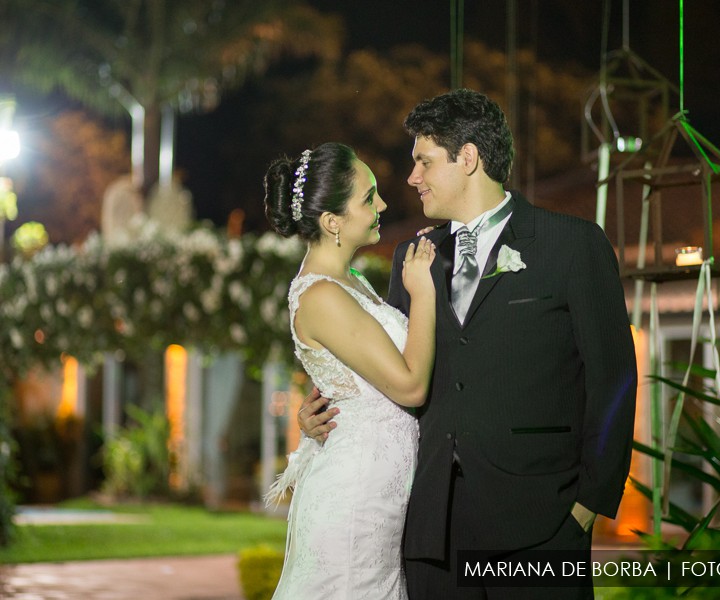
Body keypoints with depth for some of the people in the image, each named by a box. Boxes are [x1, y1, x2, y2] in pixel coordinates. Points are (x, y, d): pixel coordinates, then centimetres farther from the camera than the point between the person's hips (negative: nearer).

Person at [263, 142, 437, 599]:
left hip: (381, 490, 9)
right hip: (354, 493, -9)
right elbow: (410, 385, -19)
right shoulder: (321, 297, -19)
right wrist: (423, 291, -10)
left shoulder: (351, 283, 11)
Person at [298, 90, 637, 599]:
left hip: (536, 517, -4)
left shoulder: (575, 244, 1)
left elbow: (612, 377, -1)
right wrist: (328, 413, 4)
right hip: (433, 514, 4)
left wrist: (594, 499, -6)